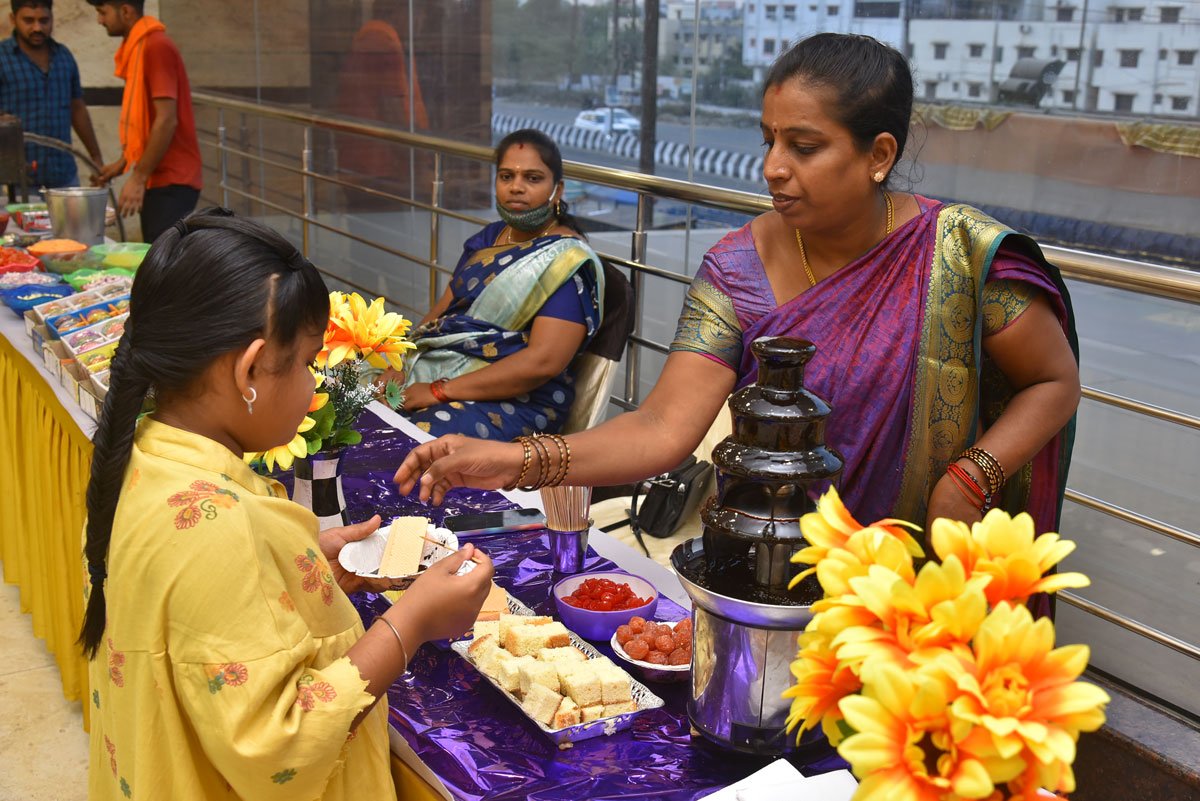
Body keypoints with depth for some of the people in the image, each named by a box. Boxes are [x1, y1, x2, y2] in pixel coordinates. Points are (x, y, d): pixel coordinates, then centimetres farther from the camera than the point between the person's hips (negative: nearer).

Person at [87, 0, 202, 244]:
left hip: (171, 181, -9)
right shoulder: (138, 47, 15)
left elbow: (166, 120, -19)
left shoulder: (156, 47, -13)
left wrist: (138, 177, -18)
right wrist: (123, 163, 14)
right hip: (156, 179, 9)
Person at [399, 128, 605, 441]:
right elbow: (438, 315, 15)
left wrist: (438, 392, -20)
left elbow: (543, 362, -19)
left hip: (518, 401, -7)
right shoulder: (488, 238, 15)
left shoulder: (568, 260, -9)